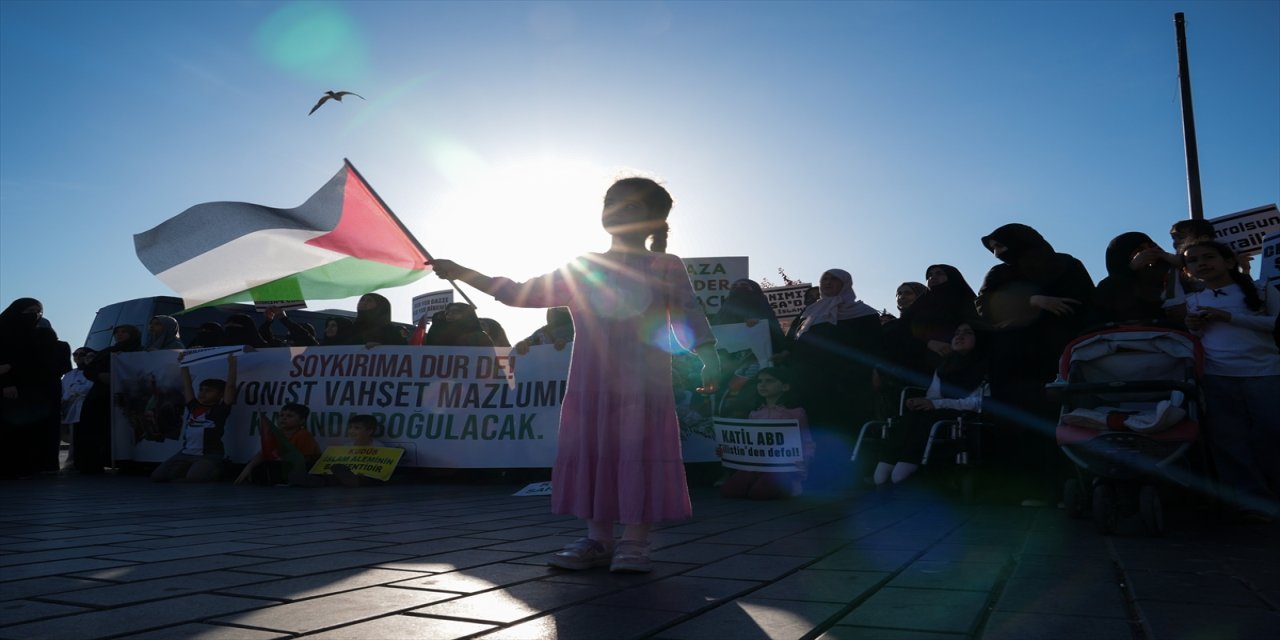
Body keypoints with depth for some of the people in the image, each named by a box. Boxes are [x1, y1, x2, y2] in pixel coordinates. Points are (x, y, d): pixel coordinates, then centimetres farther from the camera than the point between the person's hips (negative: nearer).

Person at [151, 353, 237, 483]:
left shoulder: (220, 410, -3)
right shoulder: (194, 407, 12)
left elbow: (230, 386, -9)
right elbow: (187, 385, 20)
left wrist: (231, 363, -9)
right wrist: (184, 364, 22)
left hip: (209, 455, -7)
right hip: (186, 453, 7)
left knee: (193, 478, -32)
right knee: (156, 476, -3)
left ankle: (214, 471, 1)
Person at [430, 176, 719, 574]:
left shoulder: (665, 269, 5)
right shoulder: (583, 269, 15)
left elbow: (688, 315, -4)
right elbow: (521, 294, 17)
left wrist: (707, 356, -22)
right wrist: (461, 273, 14)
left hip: (643, 389, -4)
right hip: (590, 386, 4)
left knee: (640, 456, -6)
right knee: (591, 453, 5)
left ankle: (634, 543, 4)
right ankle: (597, 540, 16)